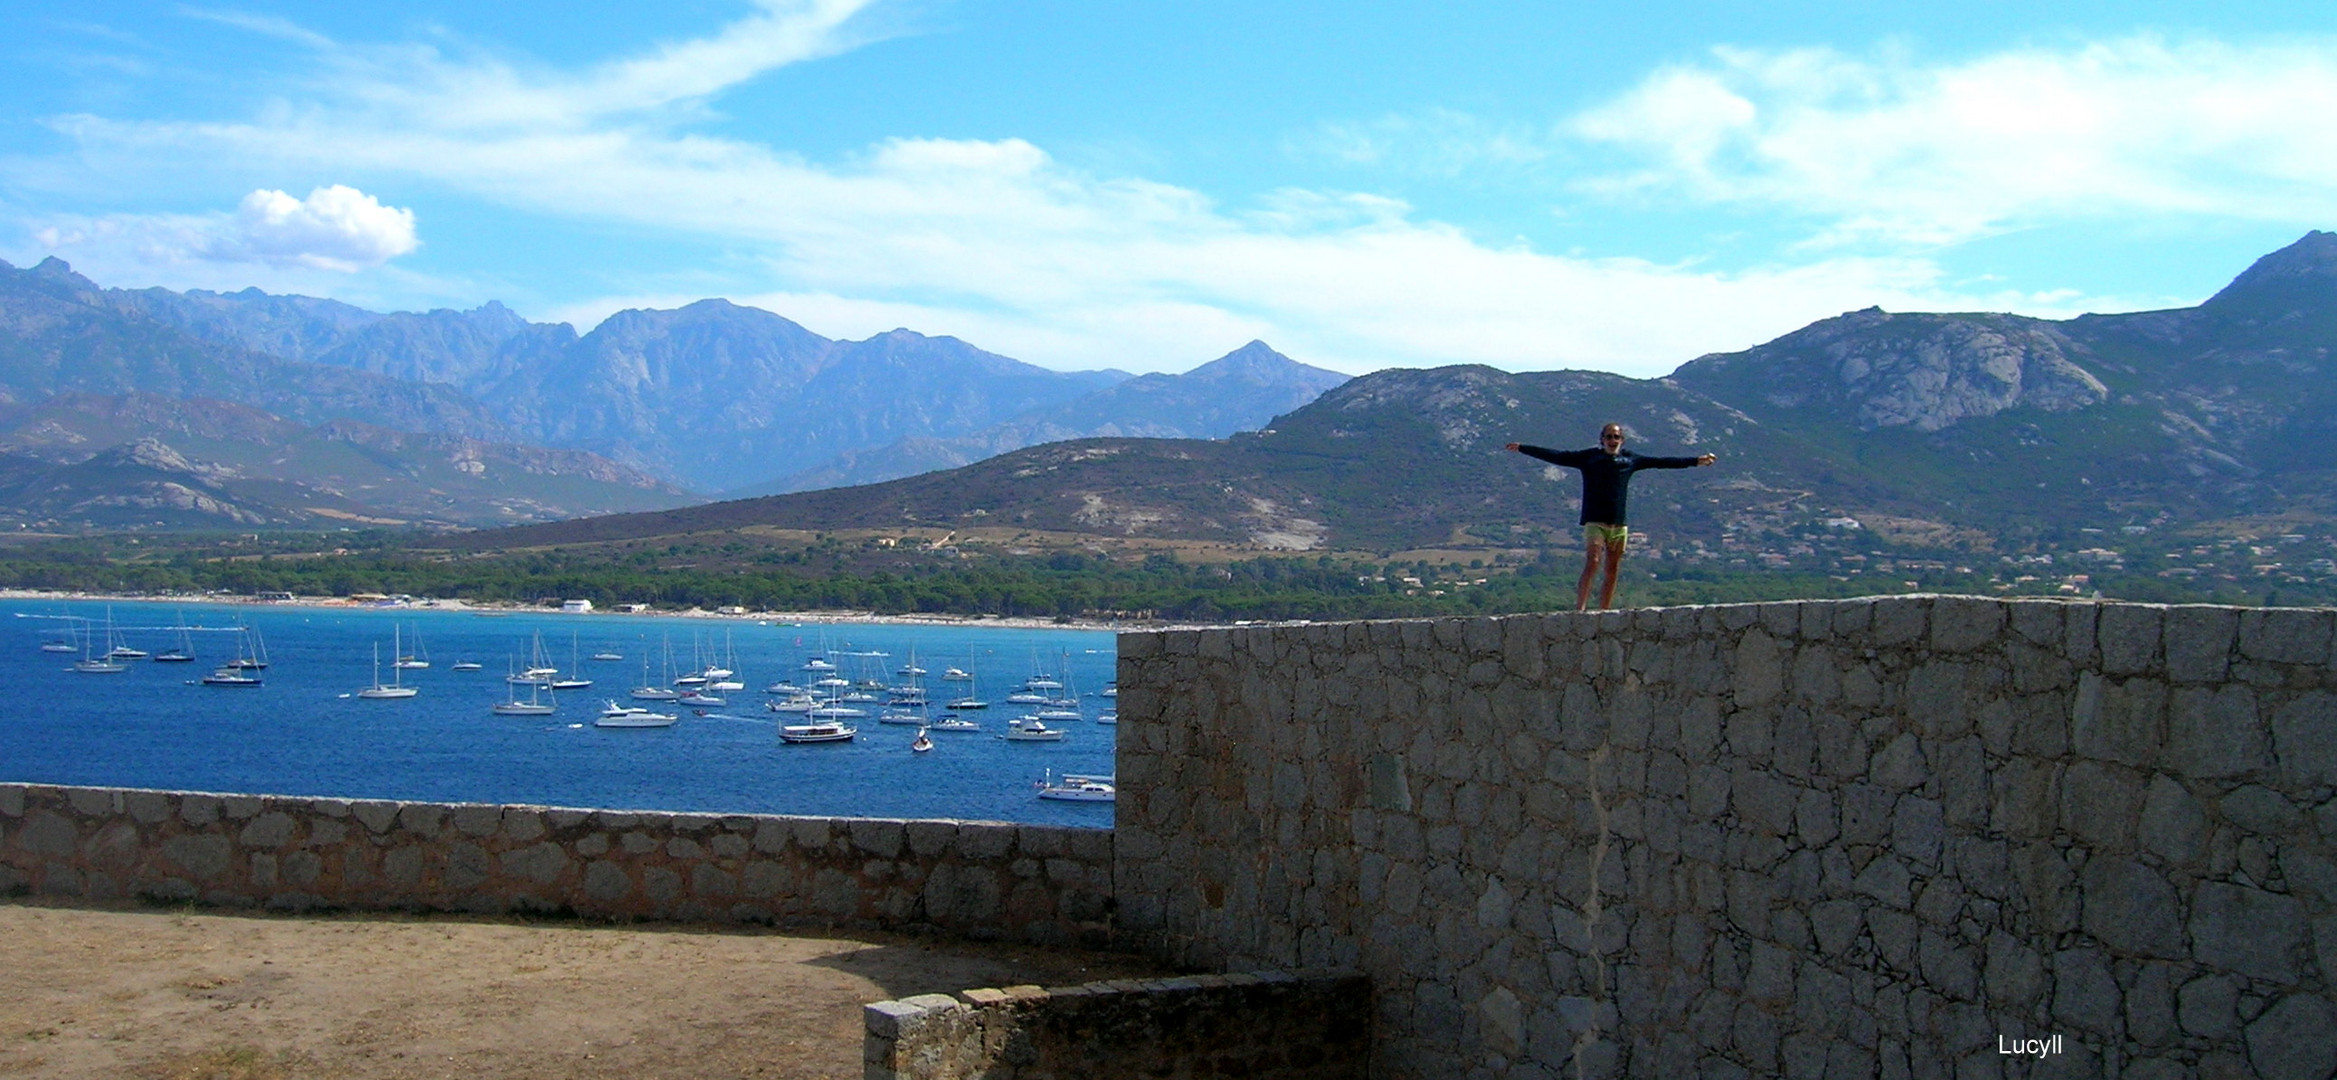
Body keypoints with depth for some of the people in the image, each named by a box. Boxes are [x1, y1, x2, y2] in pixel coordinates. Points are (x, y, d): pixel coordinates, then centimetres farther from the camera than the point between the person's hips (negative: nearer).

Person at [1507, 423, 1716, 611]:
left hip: (1619, 524, 4)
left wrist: (1696, 461, 23)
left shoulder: (1630, 460, 12)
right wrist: (1522, 448, -9)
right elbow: (1556, 456, -2)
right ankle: (1579, 609, -22)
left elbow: (1662, 462, 19)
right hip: (1594, 522, -4)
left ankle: (1604, 613, 10)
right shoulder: (1589, 457, 3)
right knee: (1592, 563, -19)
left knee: (1612, 572, 4)